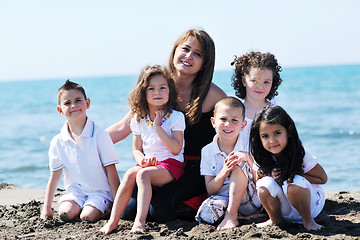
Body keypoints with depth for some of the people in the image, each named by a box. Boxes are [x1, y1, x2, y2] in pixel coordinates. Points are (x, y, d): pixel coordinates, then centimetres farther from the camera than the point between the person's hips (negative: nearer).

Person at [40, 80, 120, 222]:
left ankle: (108, 209, 5)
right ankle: (79, 206, 8)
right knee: (65, 214, -22)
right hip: (75, 190, 3)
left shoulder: (99, 135, -12)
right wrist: (46, 208, 5)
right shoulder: (58, 142, -1)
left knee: (88, 217, -25)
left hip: (101, 190, -3)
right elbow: (55, 176, 7)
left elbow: (111, 172, -11)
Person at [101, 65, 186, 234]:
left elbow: (176, 149, -14)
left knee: (143, 174, -32)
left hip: (171, 164, -4)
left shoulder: (176, 117, -4)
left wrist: (158, 126, -17)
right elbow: (136, 148, 14)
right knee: (130, 174, -27)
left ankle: (140, 221, -42)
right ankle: (113, 221, -29)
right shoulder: (139, 119, 9)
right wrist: (142, 160, -9)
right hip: (148, 164, 4)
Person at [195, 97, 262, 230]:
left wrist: (248, 158, -23)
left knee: (240, 166, -26)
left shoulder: (248, 147, -2)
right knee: (206, 212, -34)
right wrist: (225, 171, -19)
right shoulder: (208, 151, 3)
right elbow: (210, 190, 0)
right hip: (222, 198, 0)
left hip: (249, 202, 1)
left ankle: (231, 215, -26)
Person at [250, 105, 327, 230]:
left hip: (311, 202, -4)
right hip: (285, 210, 4)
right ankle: (275, 219, 0)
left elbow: (323, 179, -13)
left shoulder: (300, 155, -20)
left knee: (294, 184, -35)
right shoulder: (262, 159, -9)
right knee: (265, 184, -24)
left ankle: (307, 219, -10)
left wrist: (294, 176, -23)